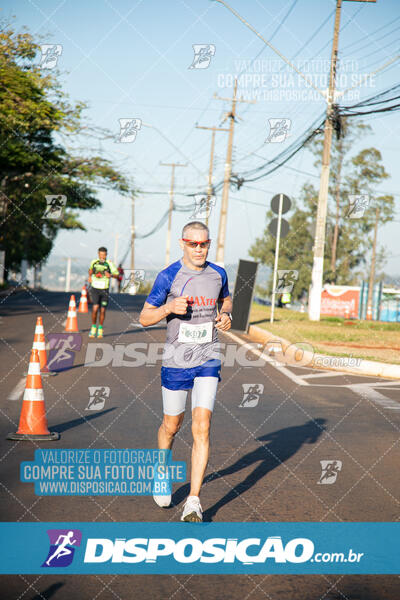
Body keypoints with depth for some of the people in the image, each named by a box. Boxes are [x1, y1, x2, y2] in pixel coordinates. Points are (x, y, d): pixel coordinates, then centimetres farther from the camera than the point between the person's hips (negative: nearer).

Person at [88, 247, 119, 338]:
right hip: (95, 289, 0)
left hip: (104, 290, 0)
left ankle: (100, 330, 19)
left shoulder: (109, 264, -7)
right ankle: (93, 328, 2)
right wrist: (90, 276, 10)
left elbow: (117, 275, -2)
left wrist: (110, 275, -21)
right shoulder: (94, 262, 1)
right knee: (95, 308, -15)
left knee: (102, 310, 3)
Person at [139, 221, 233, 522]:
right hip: (176, 361, -1)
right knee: (171, 426, 12)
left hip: (208, 361, 1)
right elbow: (145, 317, -3)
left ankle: (194, 501, -8)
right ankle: (162, 472, 43)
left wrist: (226, 315, 1)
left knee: (202, 427, -11)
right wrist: (169, 308, -22)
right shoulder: (168, 276, -7)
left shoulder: (218, 274, 2)